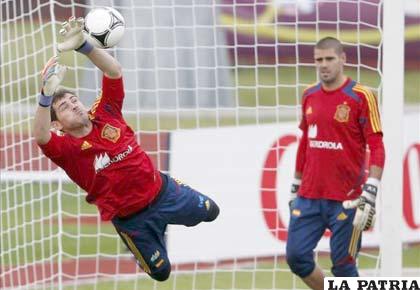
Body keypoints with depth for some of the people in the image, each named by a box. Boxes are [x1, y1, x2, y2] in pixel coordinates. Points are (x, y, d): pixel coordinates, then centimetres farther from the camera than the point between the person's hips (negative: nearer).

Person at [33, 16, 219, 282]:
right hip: (132, 218, -4)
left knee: (210, 213, 24)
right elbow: (41, 136, -48)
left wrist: (83, 45, -41)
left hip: (162, 190, 4)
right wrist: (47, 93, -66)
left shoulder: (105, 115, -11)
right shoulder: (68, 149, -24)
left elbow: (115, 71, -23)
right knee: (161, 272, 11)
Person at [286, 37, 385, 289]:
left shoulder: (361, 96, -8)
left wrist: (370, 195, -19)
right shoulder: (309, 96, 10)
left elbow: (377, 148, -11)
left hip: (345, 199, -5)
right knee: (296, 256, 2)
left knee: (342, 265, -3)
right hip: (309, 197, 6)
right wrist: (296, 187, 21)